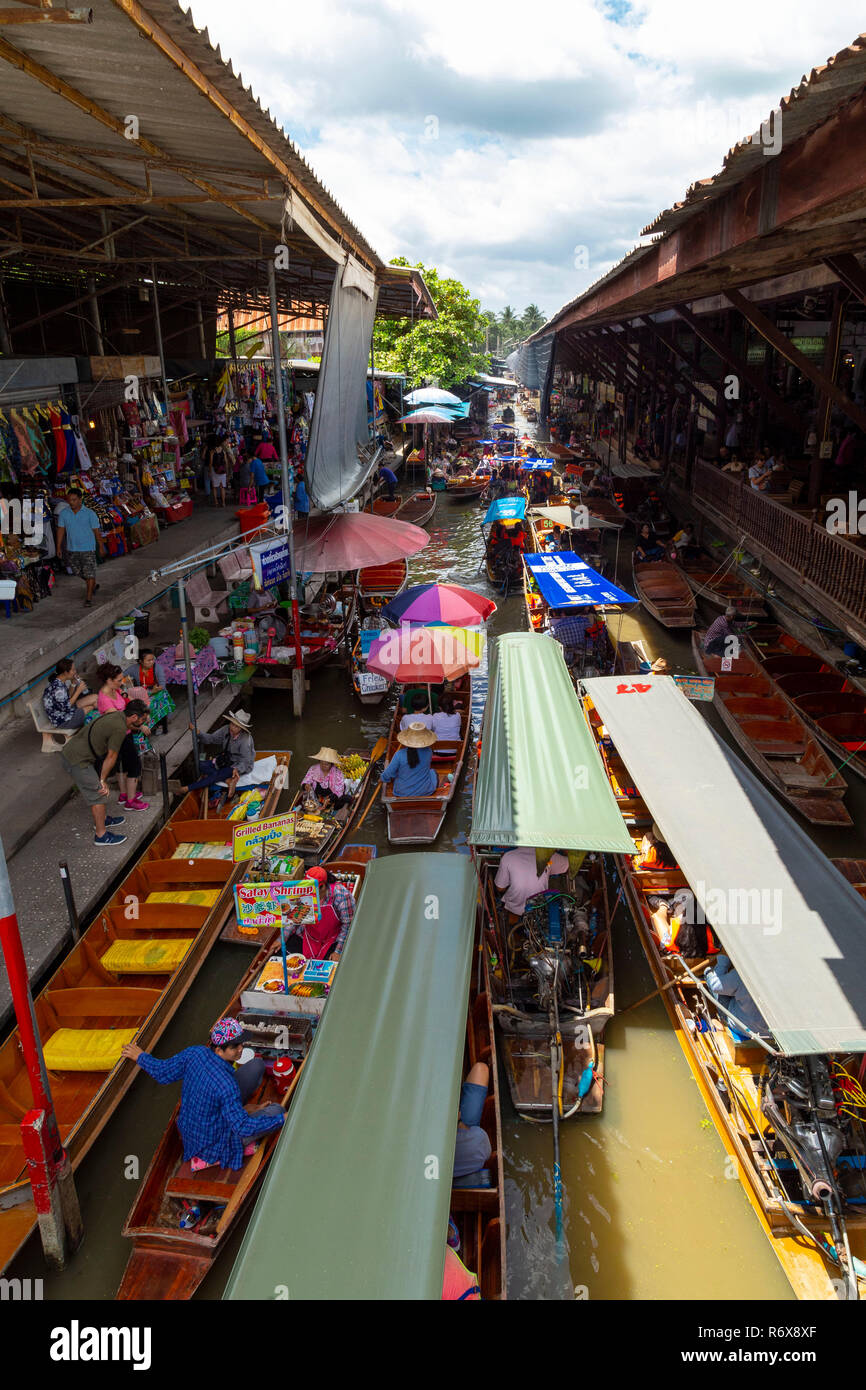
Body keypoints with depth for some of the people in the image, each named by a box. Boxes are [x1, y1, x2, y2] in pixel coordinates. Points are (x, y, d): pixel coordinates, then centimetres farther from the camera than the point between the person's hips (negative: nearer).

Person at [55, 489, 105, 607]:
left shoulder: (89, 513, -10)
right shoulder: (64, 513, -2)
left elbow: (96, 531, -3)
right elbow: (61, 530, 3)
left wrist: (101, 547, 1)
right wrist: (59, 547, 1)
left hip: (87, 548, -4)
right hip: (71, 549, 4)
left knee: (89, 573, -5)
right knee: (77, 571, 17)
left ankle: (88, 598, 3)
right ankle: (93, 586, 41)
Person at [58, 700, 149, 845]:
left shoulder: (117, 715, 8)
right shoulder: (120, 728, -20)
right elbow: (111, 756, -11)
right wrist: (102, 780, -3)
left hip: (68, 753, 10)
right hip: (77, 761, -10)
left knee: (98, 788, 23)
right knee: (98, 794, -3)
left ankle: (101, 820, 38)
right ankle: (101, 835, 5)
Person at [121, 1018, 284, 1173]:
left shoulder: (194, 1054, -18)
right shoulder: (226, 1085, -37)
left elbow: (162, 1074, -3)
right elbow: (242, 1127, -31)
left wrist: (140, 1057, 16)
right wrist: (282, 1120, -27)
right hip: (212, 1143, -7)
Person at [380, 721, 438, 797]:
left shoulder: (400, 754, -24)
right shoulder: (428, 751, -18)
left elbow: (388, 774, -15)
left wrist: (382, 778, 8)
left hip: (402, 793, 0)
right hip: (425, 792, 0)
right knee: (433, 772, 30)